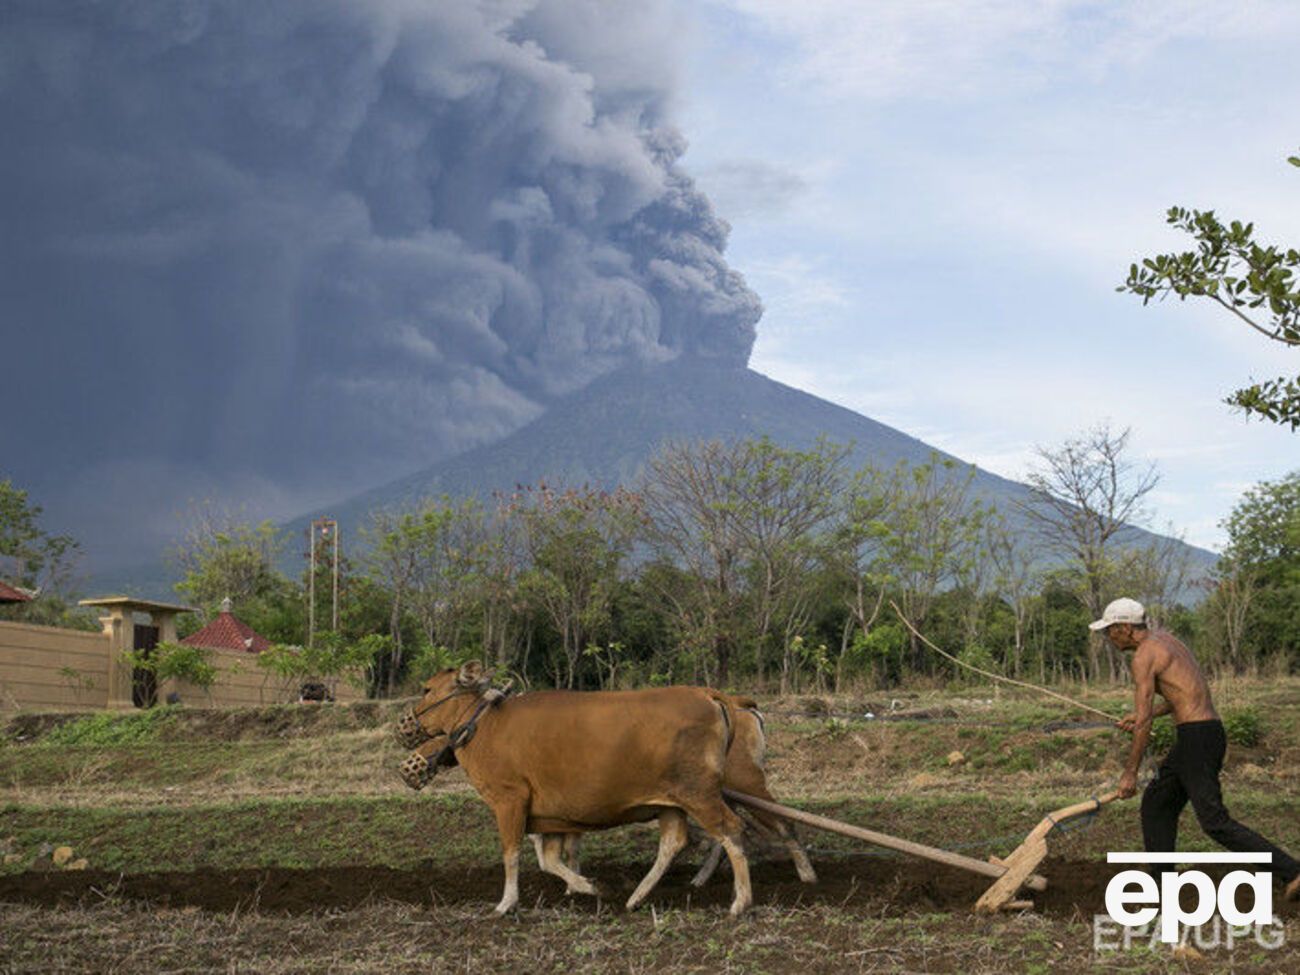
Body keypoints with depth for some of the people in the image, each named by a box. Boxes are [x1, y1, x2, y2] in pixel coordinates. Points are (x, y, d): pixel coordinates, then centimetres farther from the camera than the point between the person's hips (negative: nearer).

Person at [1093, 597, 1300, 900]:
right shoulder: (1164, 638, 17)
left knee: (1215, 822, -8)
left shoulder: (1143, 657, -12)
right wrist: (1149, 714, 23)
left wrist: (1129, 774, -10)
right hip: (1210, 731, 10)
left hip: (1196, 737, -10)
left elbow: (1144, 722, -15)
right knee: (1156, 803, 18)